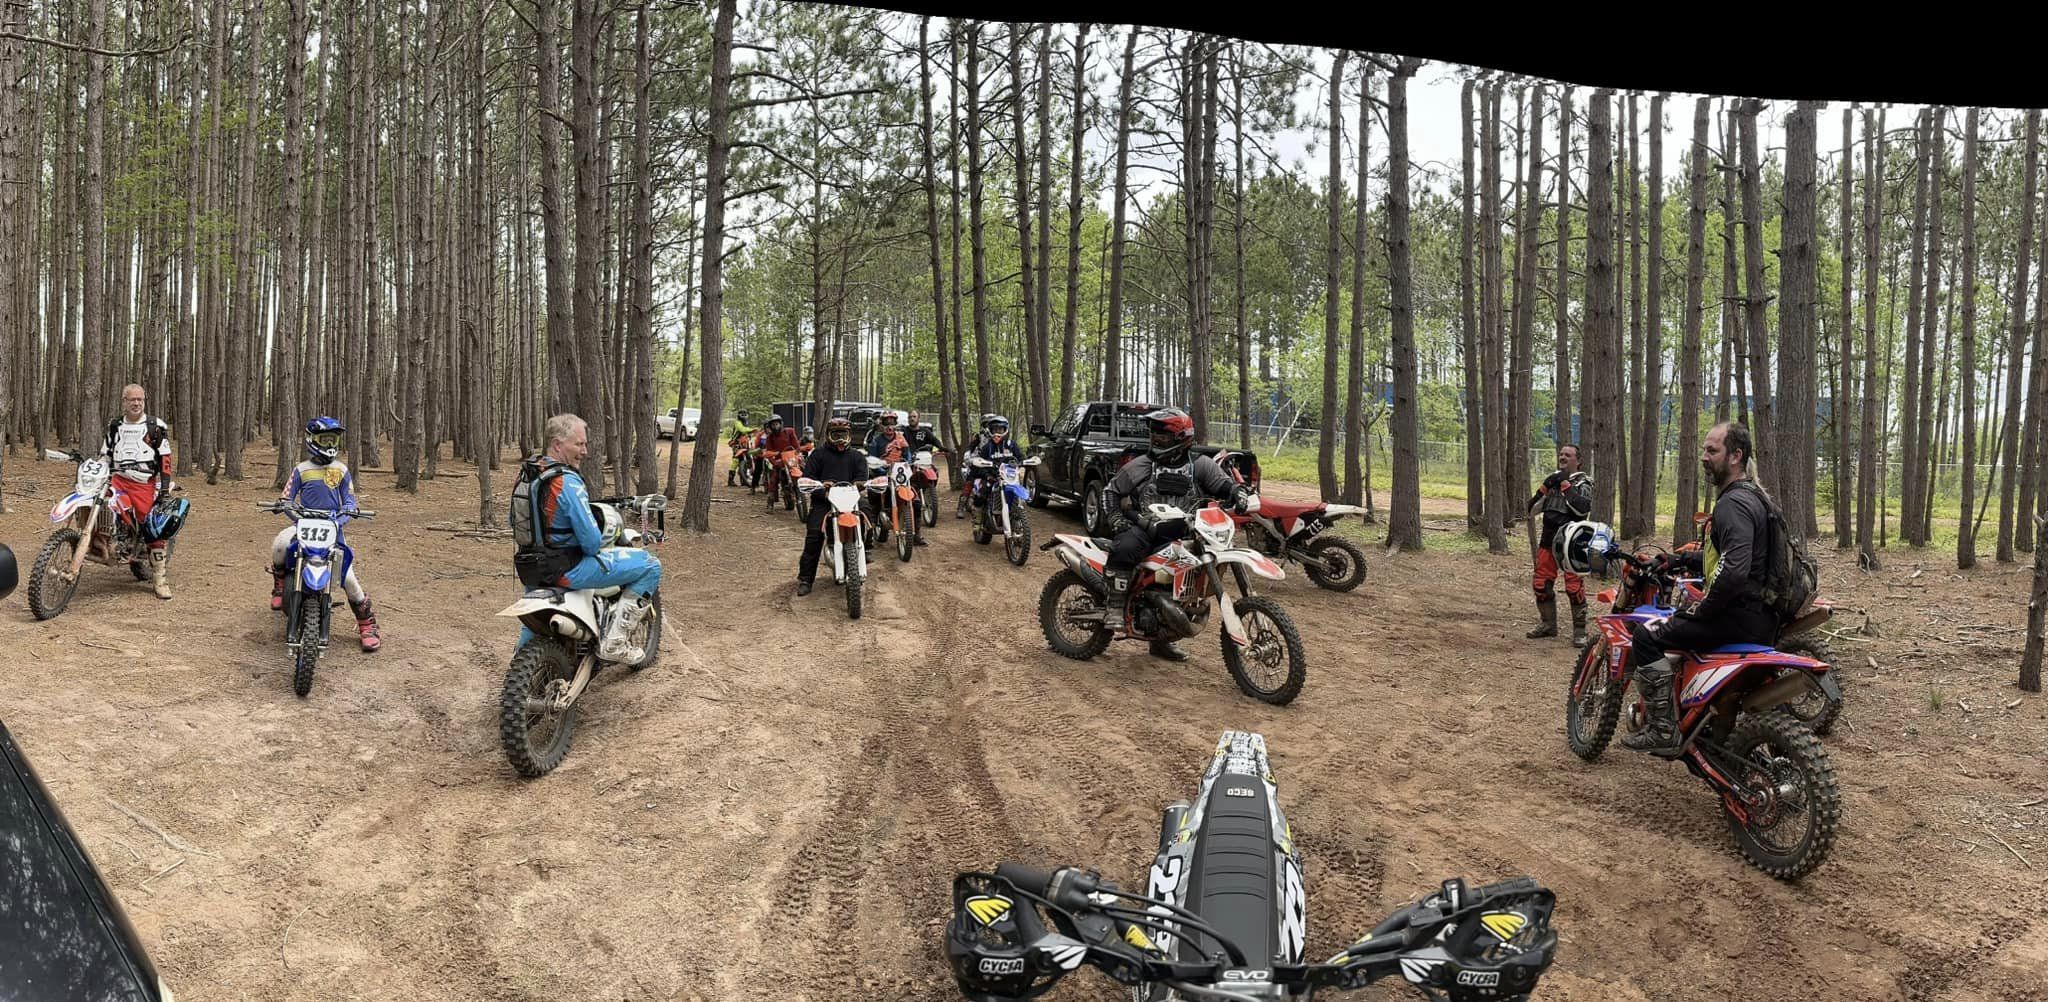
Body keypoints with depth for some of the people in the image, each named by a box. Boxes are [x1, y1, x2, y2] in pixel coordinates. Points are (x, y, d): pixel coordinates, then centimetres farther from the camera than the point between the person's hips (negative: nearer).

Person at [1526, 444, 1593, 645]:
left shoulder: (1583, 483, -2)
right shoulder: (1552, 478, 16)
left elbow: (1582, 508, -22)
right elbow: (1533, 507, 13)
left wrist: (1566, 485, -19)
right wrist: (1544, 488, -3)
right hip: (1548, 539, 6)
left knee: (1574, 587, -9)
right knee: (1542, 583, 10)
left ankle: (1579, 630, -1)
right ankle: (1548, 624, 25)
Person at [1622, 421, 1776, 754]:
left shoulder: (1734, 504, -19)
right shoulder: (1750, 494, 15)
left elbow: (1735, 571, -30)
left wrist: (1701, 609, -18)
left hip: (1740, 617, -11)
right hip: (1758, 613, 11)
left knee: (1647, 636, -11)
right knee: (1676, 624, 30)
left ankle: (1663, 728, -9)